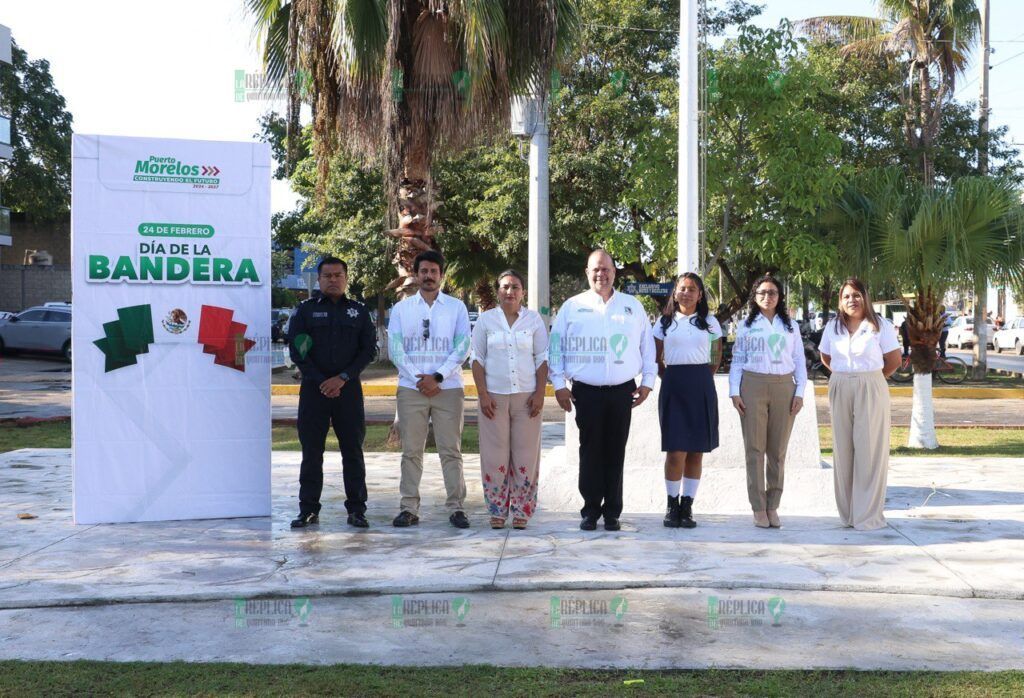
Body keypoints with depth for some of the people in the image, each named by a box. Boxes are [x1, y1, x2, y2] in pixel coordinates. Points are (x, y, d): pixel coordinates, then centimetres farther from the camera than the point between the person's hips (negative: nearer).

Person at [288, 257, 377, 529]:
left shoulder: (359, 311, 10)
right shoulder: (306, 310, 7)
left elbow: (369, 349, 4)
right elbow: (296, 350, 1)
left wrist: (342, 378, -8)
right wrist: (321, 382, -8)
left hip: (348, 389, 1)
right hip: (313, 389, 0)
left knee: (353, 451, 2)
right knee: (311, 452, 2)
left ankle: (356, 509, 7)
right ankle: (308, 510, 9)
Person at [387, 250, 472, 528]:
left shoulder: (456, 307, 6)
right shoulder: (401, 308, 9)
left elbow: (463, 348, -1)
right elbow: (395, 349, 3)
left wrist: (437, 377, -11)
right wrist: (419, 380, -8)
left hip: (448, 388, -1)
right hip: (411, 388, 1)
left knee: (451, 451, 0)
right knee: (411, 451, 3)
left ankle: (456, 507, 4)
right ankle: (409, 507, 8)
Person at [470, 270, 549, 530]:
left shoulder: (534, 320, 6)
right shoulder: (486, 319, 5)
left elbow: (543, 358, 5)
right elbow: (477, 358, 4)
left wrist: (540, 393, -4)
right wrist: (482, 394, -5)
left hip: (527, 396, 0)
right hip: (494, 396, 0)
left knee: (526, 455, 0)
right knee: (495, 455, 0)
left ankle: (522, 511, 9)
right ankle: (497, 510, 9)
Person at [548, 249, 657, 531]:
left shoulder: (633, 306, 9)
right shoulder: (572, 307, 5)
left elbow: (647, 345, 12)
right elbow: (556, 347, 6)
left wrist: (647, 381, 7)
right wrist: (559, 384, 1)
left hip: (622, 391, 1)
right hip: (586, 391, -1)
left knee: (615, 453, 5)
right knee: (590, 452, 2)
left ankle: (612, 511, 13)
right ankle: (591, 510, 12)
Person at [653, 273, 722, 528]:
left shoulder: (710, 323, 9)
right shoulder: (665, 322, 8)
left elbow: (716, 359, 14)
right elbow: (657, 359, 12)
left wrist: (703, 380, 8)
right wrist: (669, 379, 5)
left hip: (701, 388, 1)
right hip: (673, 386, -1)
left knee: (696, 452, 3)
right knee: (676, 451, -8)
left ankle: (687, 506, 10)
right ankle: (672, 505, 4)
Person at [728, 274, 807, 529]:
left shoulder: (790, 325, 13)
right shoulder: (746, 325, 9)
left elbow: (799, 360, 11)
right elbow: (737, 359, 7)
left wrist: (800, 392, 2)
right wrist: (734, 391, -3)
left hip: (784, 387, 1)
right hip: (753, 386, -1)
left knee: (778, 450, 3)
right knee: (755, 448, -2)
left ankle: (773, 506, 10)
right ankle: (758, 508, 2)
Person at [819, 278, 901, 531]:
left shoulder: (880, 325, -2)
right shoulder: (833, 327, 9)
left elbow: (894, 360, 0)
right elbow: (826, 357, 20)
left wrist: (869, 378, 5)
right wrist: (845, 376, 10)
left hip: (871, 391, -4)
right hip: (840, 391, 4)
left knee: (869, 450, -3)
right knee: (842, 450, 5)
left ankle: (868, 515, 3)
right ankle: (847, 513, 15)